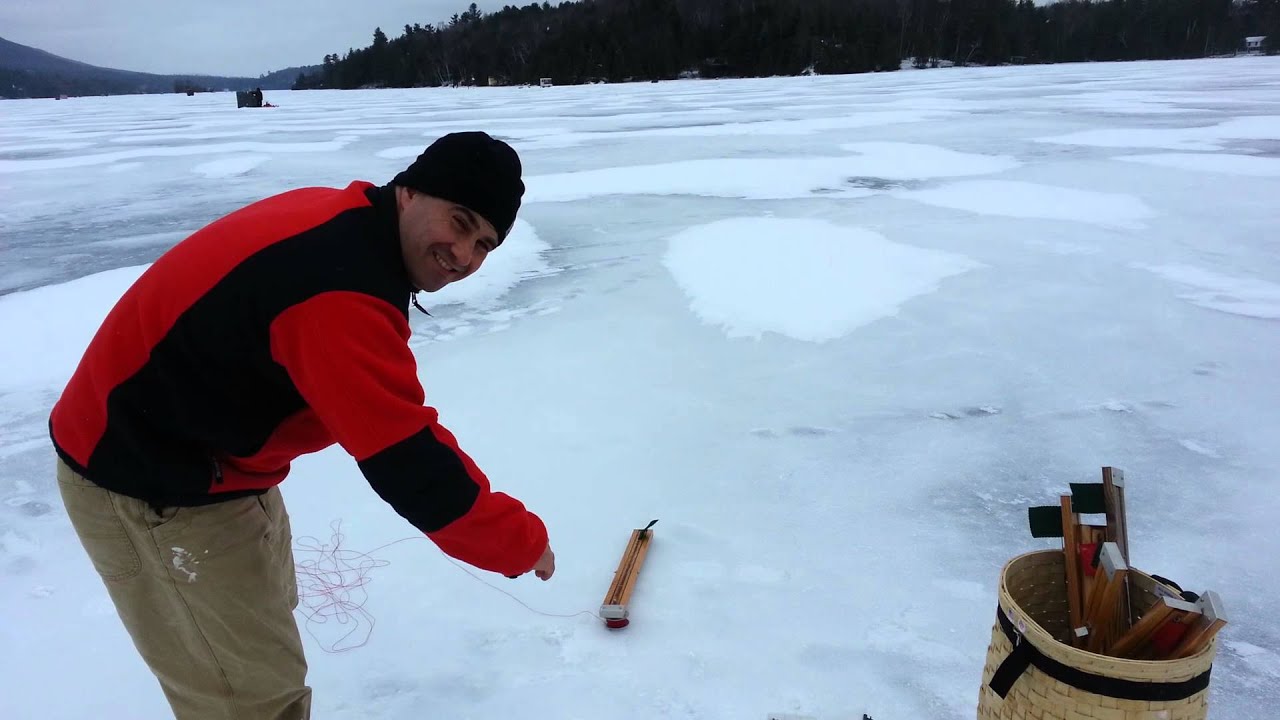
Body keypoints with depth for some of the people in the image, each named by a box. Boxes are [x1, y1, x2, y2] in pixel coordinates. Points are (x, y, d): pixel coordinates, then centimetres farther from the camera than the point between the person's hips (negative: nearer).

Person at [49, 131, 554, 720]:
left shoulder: (340, 221, -2)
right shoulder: (341, 294, -34)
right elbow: (410, 464, -35)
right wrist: (523, 541, -23)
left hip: (200, 452, 10)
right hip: (149, 482, -10)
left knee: (266, 616, 27)